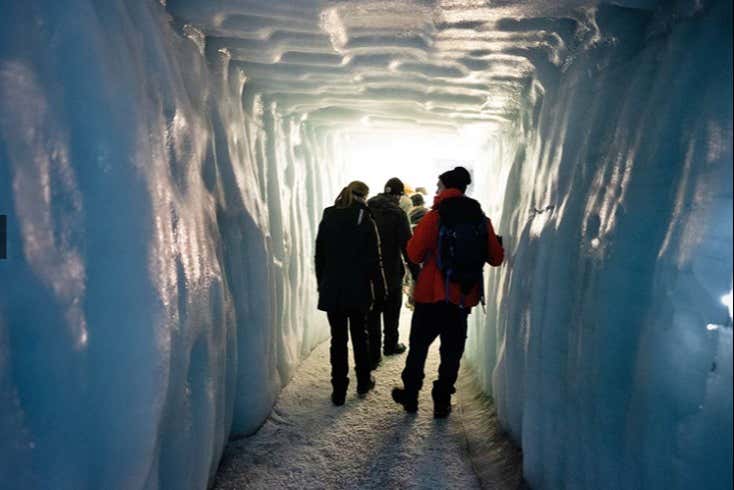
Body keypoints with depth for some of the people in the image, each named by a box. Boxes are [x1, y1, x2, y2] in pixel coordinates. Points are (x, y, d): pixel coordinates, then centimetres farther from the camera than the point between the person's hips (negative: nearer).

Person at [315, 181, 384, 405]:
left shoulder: (327, 220, 2)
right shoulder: (365, 221, -8)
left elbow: (319, 257, 7)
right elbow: (373, 260, -8)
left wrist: (322, 285, 15)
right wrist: (380, 289, 0)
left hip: (331, 290, 2)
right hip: (358, 290, -1)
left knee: (338, 339, 6)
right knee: (360, 336, 15)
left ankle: (339, 391, 8)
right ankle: (363, 382, 27)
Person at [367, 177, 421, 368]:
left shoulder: (367, 209, -1)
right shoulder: (397, 214, -13)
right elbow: (407, 246, -14)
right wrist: (416, 273, -9)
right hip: (391, 272, -2)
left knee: (372, 313, 7)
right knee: (391, 311, 17)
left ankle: (373, 355, 6)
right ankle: (390, 345, 32)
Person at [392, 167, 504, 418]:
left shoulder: (434, 217, -10)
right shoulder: (481, 219, 1)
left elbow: (414, 254, -10)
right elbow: (496, 258, 5)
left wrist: (416, 237, 9)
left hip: (432, 295, -3)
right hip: (464, 297, 3)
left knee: (419, 346, 14)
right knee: (452, 351, 12)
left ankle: (410, 395, 26)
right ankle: (442, 402, 18)